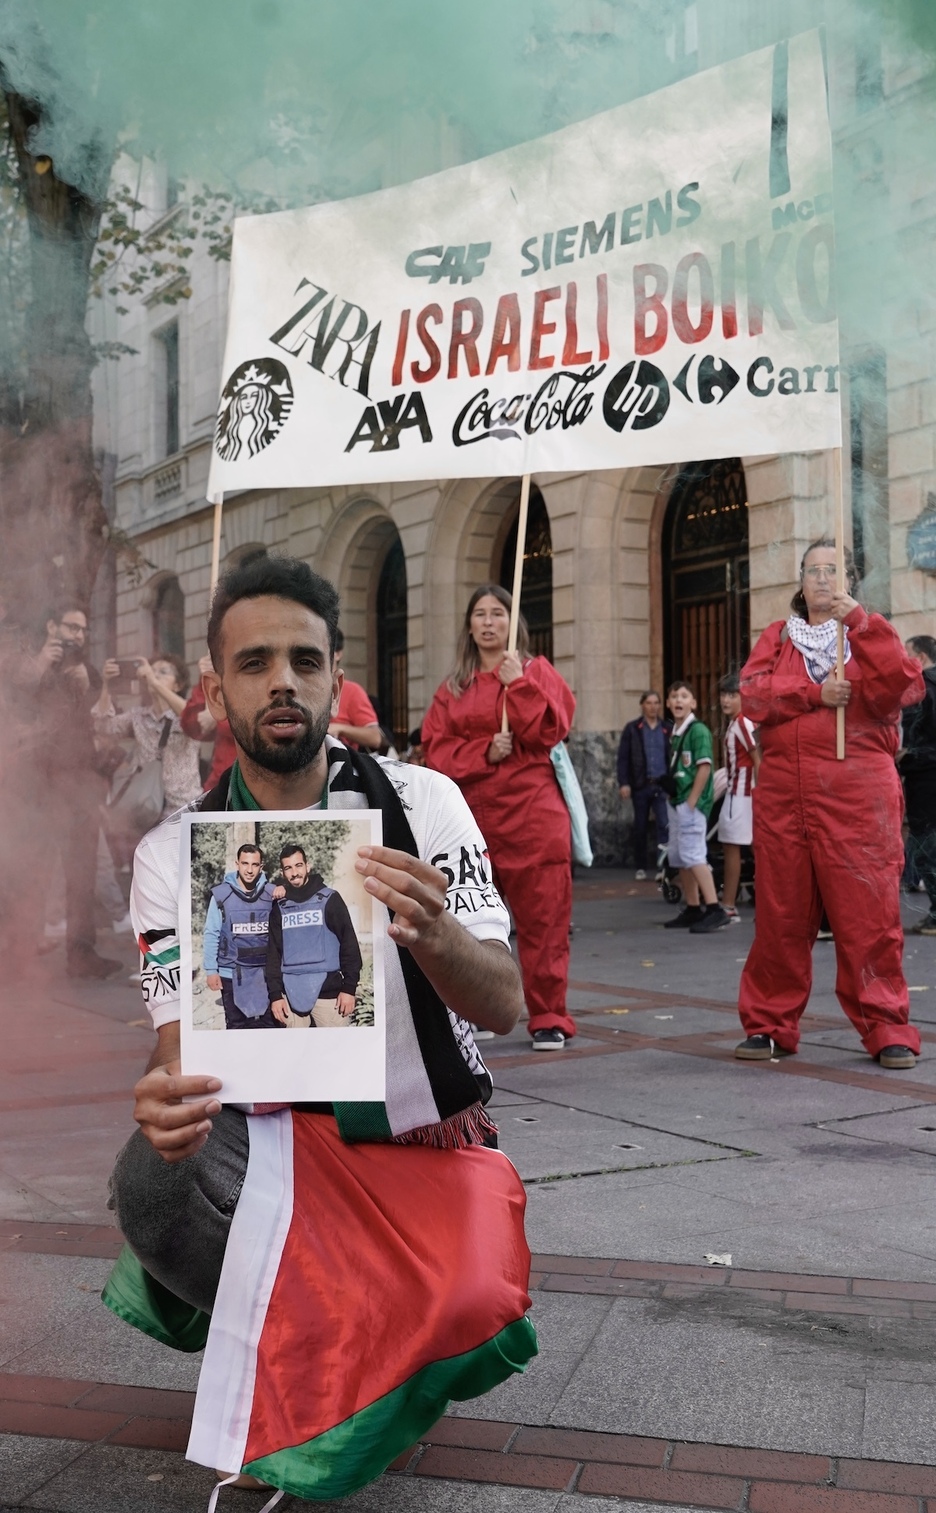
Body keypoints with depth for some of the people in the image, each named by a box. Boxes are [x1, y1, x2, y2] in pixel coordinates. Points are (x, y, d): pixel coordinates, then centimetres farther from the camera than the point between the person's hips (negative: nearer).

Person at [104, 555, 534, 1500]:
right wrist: (169, 1100, -37)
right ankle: (280, 1348, 3)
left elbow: (503, 1006, -14)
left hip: (430, 1139, 0)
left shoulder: (420, 802, -8)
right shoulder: (173, 852, -5)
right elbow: (183, 1037, -11)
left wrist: (434, 936, -39)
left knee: (476, 1315, -28)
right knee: (152, 1177, -31)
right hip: (274, 1133, 1)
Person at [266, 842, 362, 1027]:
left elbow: (349, 944, -1)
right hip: (291, 994, 3)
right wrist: (275, 994, 1)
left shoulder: (329, 899, 1)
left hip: (328, 992, -3)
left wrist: (349, 987, -7)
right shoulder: (280, 908, 10)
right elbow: (273, 953, 10)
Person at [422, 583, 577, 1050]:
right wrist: (484, 753, -10)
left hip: (532, 811, -3)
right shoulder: (453, 686, 13)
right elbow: (437, 748, 5)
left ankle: (549, 1018, 6)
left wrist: (517, 684, -12)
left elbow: (549, 731, -7)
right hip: (472, 813, 3)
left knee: (541, 916, -3)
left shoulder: (536, 671, 6)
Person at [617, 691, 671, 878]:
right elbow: (623, 758, 0)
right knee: (640, 827, 9)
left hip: (662, 785, 0)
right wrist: (623, 783, -8)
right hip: (640, 785, 0)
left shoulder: (668, 729, 6)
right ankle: (640, 867, 21)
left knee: (665, 825, -13)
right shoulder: (632, 729, 3)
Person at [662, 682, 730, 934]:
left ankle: (715, 910, -15)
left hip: (692, 803, -9)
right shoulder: (674, 732, 15)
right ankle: (692, 909, 20)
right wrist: (672, 799, 11)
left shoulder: (698, 730, -10)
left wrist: (692, 801, -17)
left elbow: (704, 766, -17)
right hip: (675, 802, 9)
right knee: (680, 858, 11)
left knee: (693, 856, -15)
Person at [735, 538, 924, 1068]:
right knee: (781, 914, 5)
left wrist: (858, 620, -13)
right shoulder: (778, 637, 17)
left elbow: (901, 687, -10)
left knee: (869, 911, -5)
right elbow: (754, 694, 0)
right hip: (783, 791, 2)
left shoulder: (869, 636, 10)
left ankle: (887, 1029, 5)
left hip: (857, 791, -2)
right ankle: (770, 1025, 14)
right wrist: (815, 693, -11)